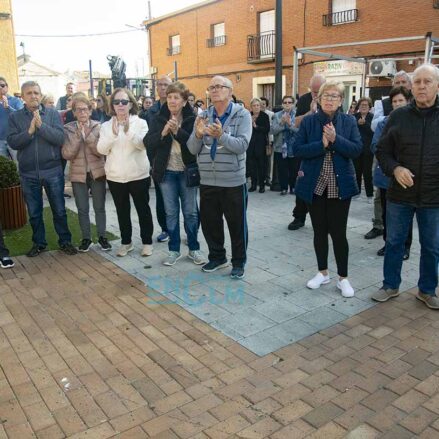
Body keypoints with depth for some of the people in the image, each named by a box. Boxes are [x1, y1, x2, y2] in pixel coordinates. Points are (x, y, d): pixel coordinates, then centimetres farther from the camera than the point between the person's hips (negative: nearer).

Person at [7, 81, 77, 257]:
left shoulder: (53, 114, -1)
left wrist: (41, 125, -22)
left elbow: (60, 138, -12)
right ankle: (38, 243, 29)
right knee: (34, 213, 13)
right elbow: (12, 143, -9)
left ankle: (65, 241, 24)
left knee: (59, 210, 8)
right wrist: (30, 131, -22)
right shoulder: (15, 117, 1)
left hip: (53, 171, -1)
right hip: (28, 173, 1)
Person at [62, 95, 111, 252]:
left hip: (97, 173, 0)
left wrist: (89, 136, -21)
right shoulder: (68, 129, -2)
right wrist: (78, 136, -19)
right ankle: (86, 238, 21)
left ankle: (102, 236, 21)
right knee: (82, 209, 7)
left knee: (99, 207, 7)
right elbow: (66, 154, -9)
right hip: (78, 174, 1)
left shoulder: (98, 127, -3)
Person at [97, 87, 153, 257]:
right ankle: (126, 242, 27)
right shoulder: (106, 126, 4)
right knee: (122, 211, 13)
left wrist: (129, 131, -29)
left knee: (143, 209, 7)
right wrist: (113, 134, -21)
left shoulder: (140, 123, -2)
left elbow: (143, 144, -16)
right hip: (115, 177, 3)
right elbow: (101, 150, -6)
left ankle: (147, 242, 21)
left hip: (138, 175, -2)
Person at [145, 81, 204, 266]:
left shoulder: (192, 119, -6)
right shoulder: (159, 119, 1)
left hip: (187, 171, -2)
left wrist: (178, 131, -26)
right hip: (167, 171, 2)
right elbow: (148, 143, -6)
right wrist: (163, 132, -23)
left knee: (190, 212, 7)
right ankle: (174, 250, 20)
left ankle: (194, 249, 21)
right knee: (171, 212, 9)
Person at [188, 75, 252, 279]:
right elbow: (193, 149, 1)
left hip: (233, 182, -4)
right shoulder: (203, 116, 6)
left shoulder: (242, 115, -5)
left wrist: (221, 135, -33)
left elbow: (242, 145, -19)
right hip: (207, 181, 4)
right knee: (209, 222, 15)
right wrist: (198, 134, -20)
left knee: (237, 224, 7)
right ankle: (217, 257, 35)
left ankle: (239, 262, 25)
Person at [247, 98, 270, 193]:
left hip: (261, 144, -2)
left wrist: (256, 126, -16)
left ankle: (262, 185, 9)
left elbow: (267, 129, -9)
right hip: (250, 144, 2)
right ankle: (253, 184, 15)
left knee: (261, 165, 1)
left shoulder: (265, 116, -1)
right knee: (251, 165, 4)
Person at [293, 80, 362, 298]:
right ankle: (323, 272, 29)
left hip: (340, 186, -1)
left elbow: (357, 149, -8)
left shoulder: (349, 121, 0)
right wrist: (321, 144, -20)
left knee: (338, 232, 1)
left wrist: (335, 139, -21)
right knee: (319, 230, 12)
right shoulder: (308, 121, 0)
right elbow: (297, 149, -8)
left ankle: (343, 277, 17)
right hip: (315, 185, 1)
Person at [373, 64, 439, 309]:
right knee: (395, 242, 12)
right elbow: (383, 151, 3)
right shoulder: (398, 116, 0)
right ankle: (391, 286, 29)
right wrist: (395, 169, -15)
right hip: (400, 194, 0)